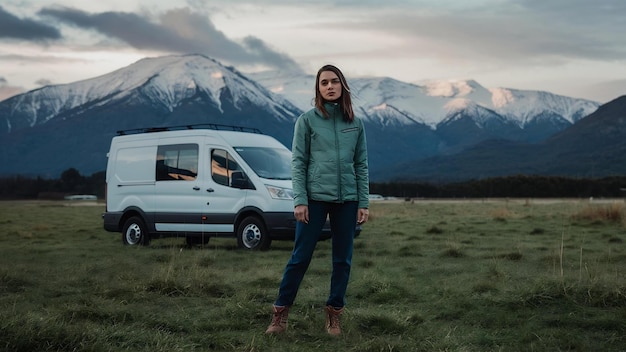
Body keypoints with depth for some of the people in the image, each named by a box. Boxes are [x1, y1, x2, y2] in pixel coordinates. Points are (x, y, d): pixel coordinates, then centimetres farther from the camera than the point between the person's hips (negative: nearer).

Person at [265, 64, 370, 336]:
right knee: (301, 257, -1)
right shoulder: (307, 120, -1)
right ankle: (280, 312, 9)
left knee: (343, 260, 7)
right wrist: (299, 200, -11)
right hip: (315, 197, -3)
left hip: (347, 199, 3)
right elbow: (298, 163, -3)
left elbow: (361, 165, 8)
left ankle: (334, 313, 17)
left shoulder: (355, 123, 7)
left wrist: (363, 203, 3)